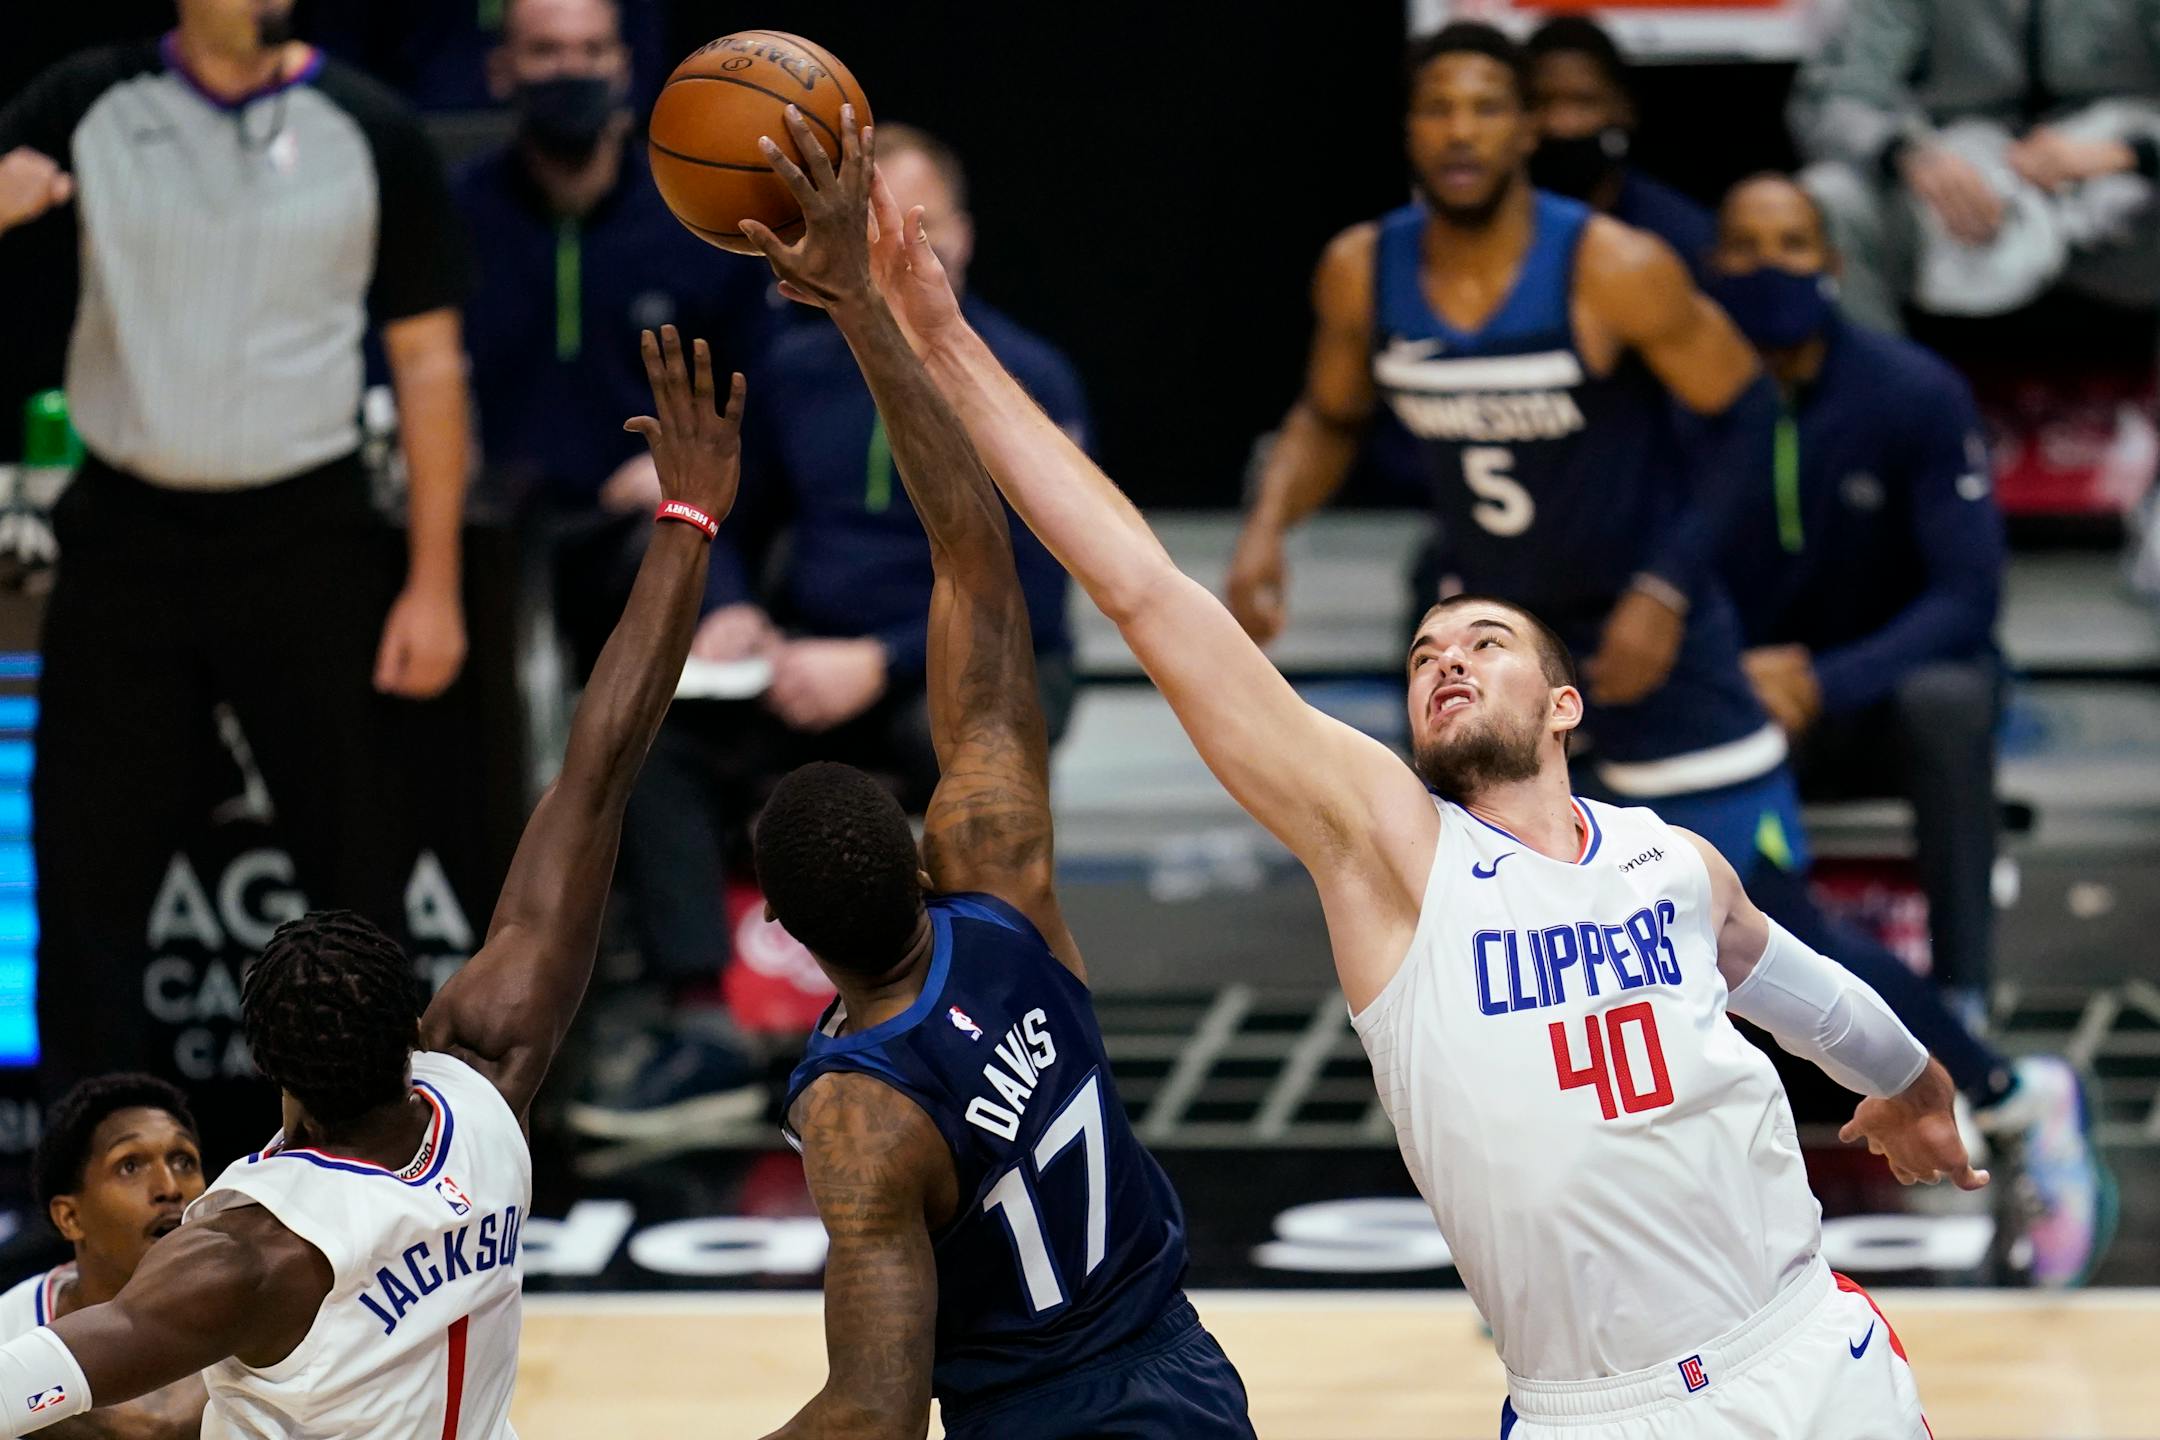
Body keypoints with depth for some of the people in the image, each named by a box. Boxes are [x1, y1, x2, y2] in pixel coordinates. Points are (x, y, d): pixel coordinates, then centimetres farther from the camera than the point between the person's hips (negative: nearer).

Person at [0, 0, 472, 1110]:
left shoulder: (368, 133, 0)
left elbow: (429, 362, 2)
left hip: (306, 532, -1)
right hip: (124, 534, 1)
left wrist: (434, 583, -3)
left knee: (360, 869, 2)